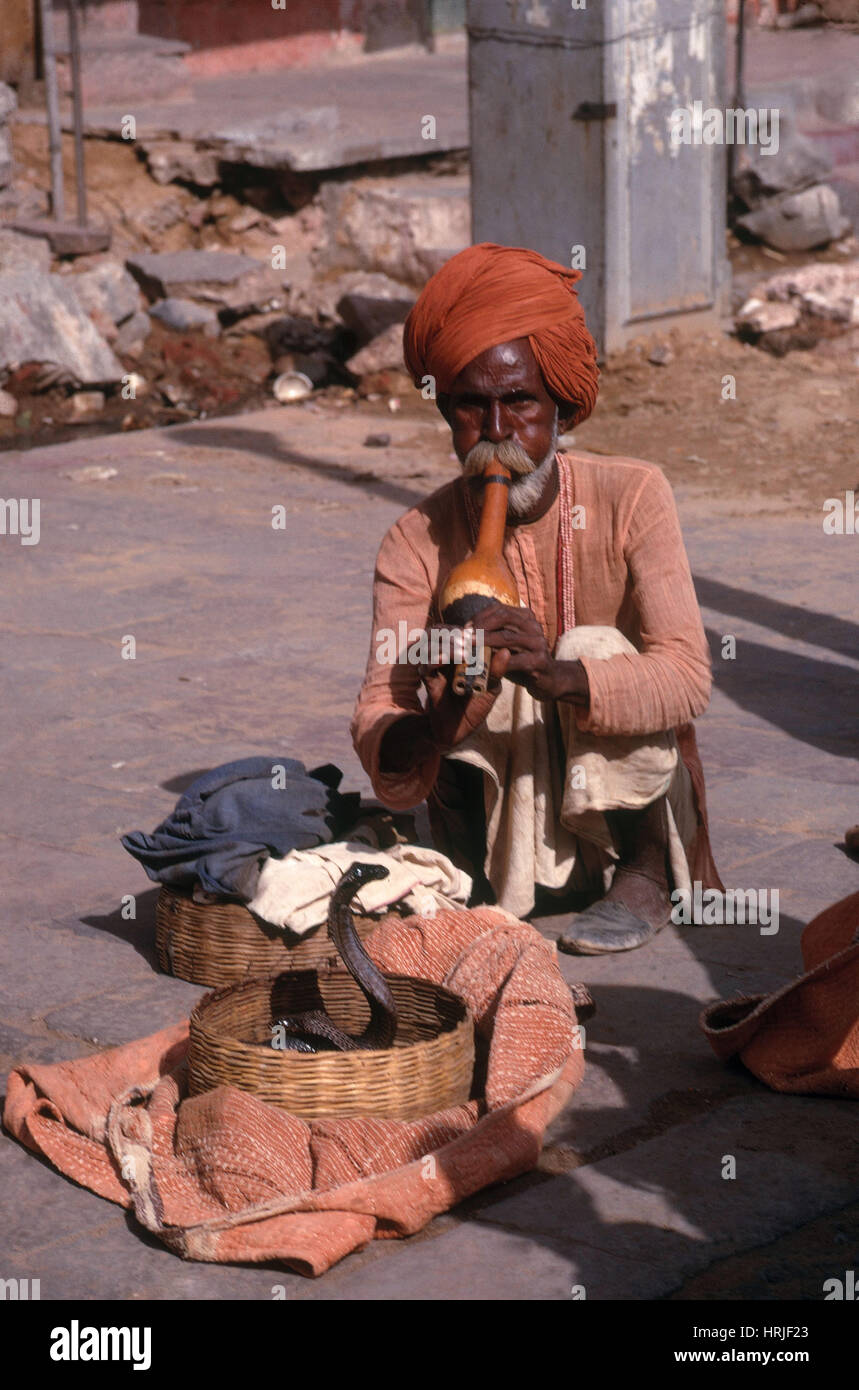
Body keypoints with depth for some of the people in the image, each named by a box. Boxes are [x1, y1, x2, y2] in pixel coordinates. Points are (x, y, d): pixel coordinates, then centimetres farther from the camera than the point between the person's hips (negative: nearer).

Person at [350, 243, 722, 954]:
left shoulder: (632, 497, -14)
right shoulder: (418, 543, -12)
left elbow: (686, 676, -26)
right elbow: (384, 755, -20)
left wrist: (561, 676, -45)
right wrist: (439, 726, -45)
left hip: (629, 803, 0)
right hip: (499, 832, 0)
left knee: (599, 649, -26)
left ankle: (647, 874, -6)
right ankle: (486, 885, -7)